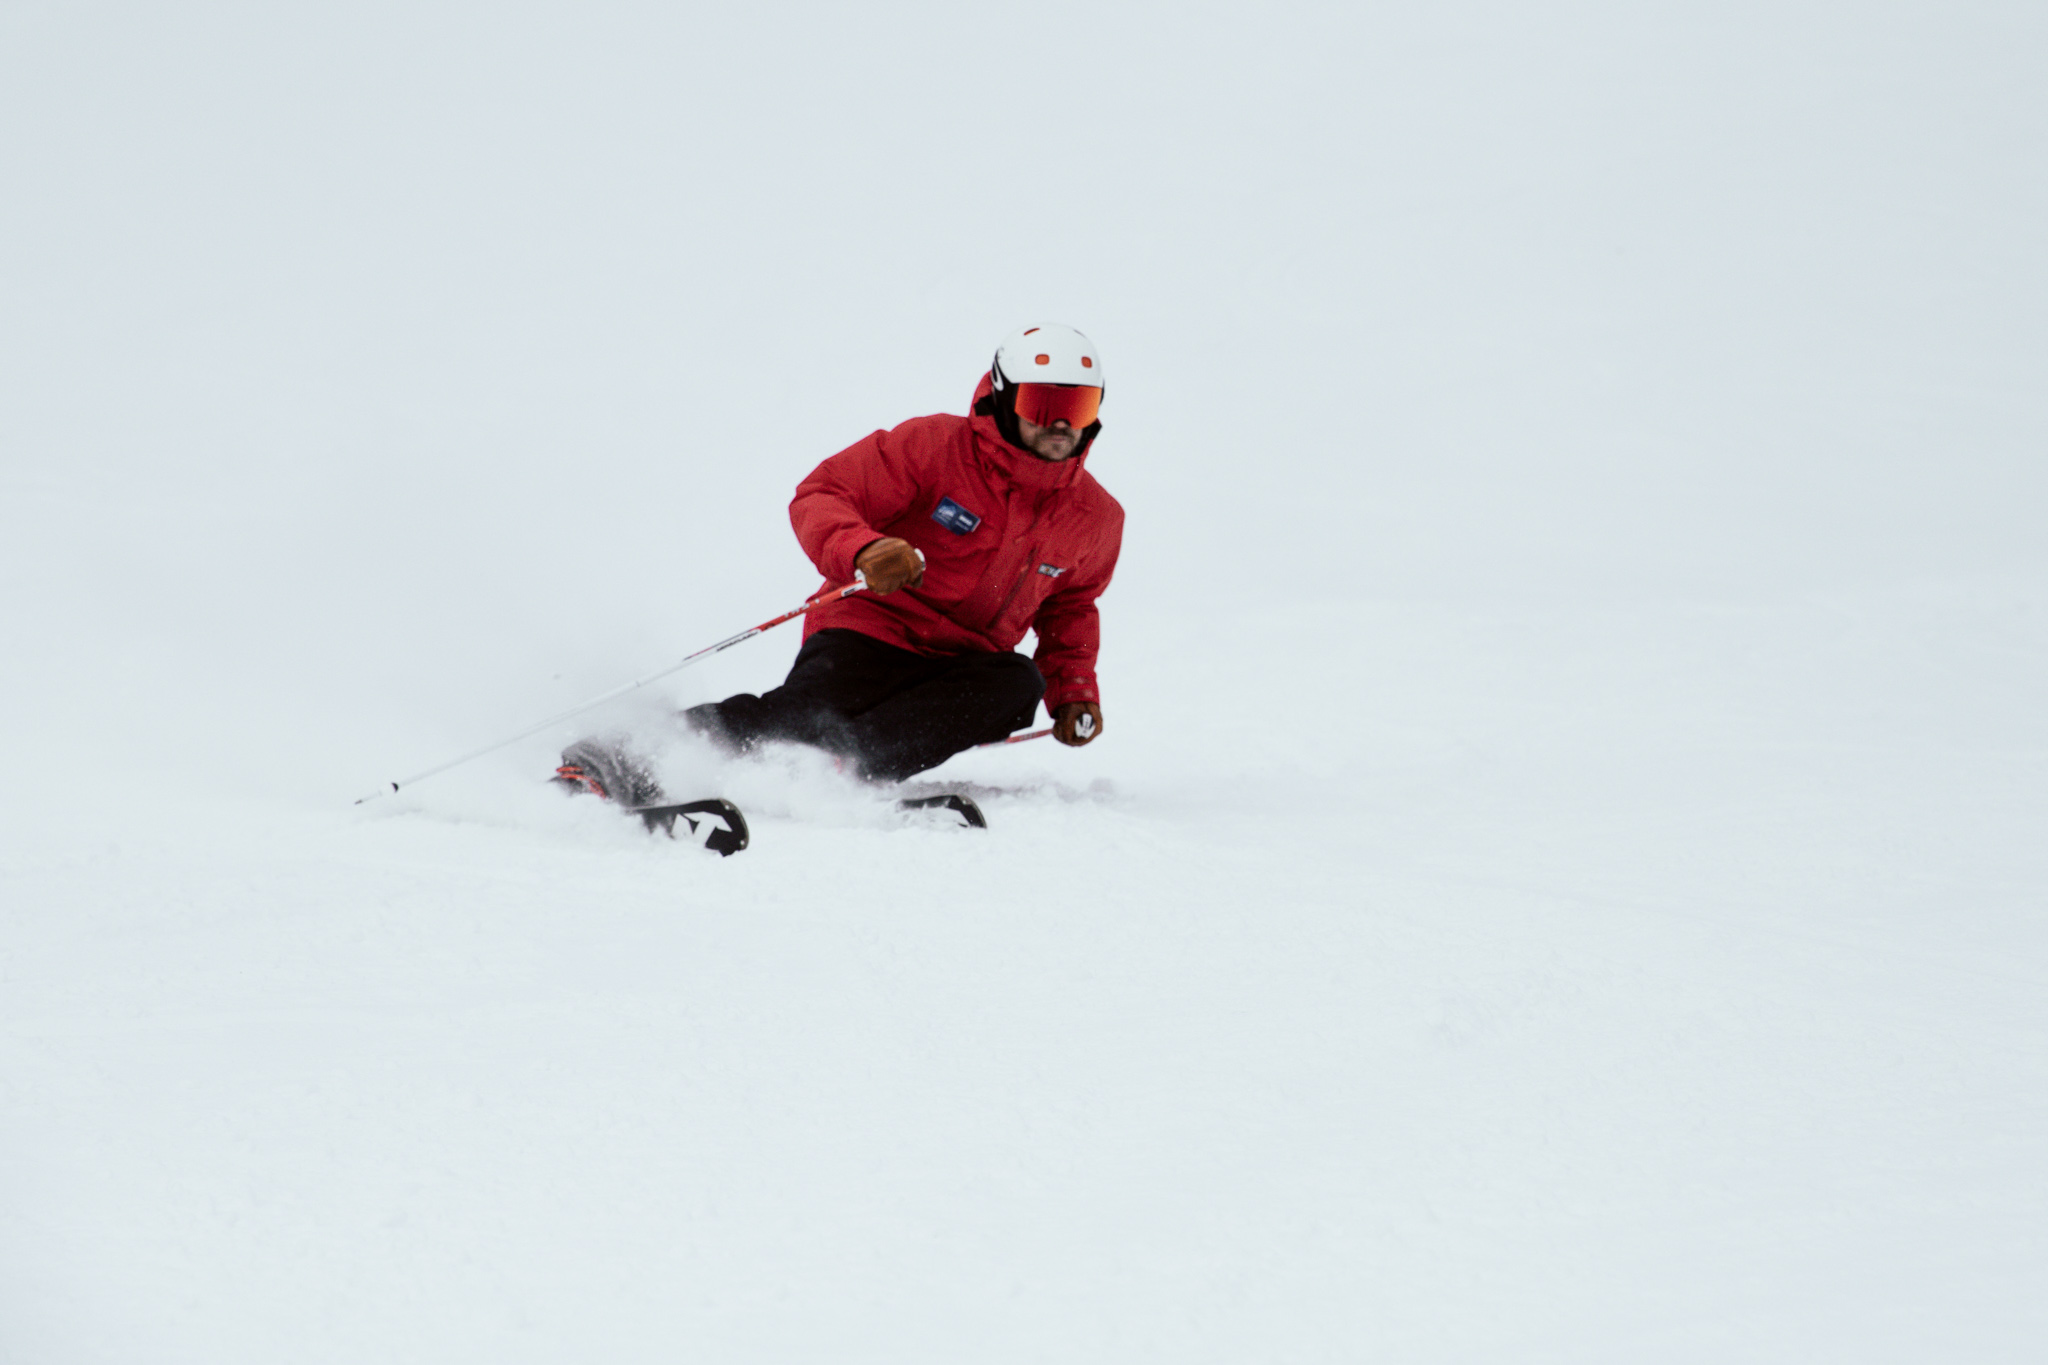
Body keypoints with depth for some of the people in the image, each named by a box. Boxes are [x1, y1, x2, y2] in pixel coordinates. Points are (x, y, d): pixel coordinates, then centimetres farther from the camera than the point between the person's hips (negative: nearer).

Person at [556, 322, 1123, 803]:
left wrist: (1075, 689, 10)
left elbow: (1069, 607, 27)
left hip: (956, 669, 4)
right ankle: (626, 761, -33)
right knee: (805, 711, -34)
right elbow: (819, 498, -10)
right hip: (870, 633, -4)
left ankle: (841, 760, -41)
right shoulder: (935, 447, -7)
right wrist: (863, 550, -31)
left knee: (1019, 683, -30)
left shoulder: (1096, 518, 8)